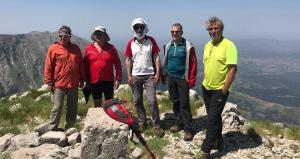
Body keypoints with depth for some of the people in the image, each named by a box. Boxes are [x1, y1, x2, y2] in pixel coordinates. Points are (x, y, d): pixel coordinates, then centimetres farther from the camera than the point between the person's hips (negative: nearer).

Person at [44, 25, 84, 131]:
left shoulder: (76, 48, 7)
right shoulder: (53, 48, -4)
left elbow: (81, 65, 13)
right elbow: (48, 67, -4)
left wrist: (81, 79, 11)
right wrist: (49, 83, -7)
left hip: (73, 84, 4)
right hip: (59, 84, -4)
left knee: (72, 108, 12)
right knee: (57, 107, 1)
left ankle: (69, 128, 26)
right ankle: (52, 128, 17)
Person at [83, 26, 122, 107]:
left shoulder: (111, 48, -1)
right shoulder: (89, 48, 0)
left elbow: (117, 64, 1)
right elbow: (85, 66, 3)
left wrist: (118, 79, -3)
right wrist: (87, 81, 2)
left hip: (108, 81, -1)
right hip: (94, 82, 1)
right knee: (97, 104, 12)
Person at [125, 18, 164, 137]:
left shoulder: (151, 41, -1)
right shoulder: (131, 43, 2)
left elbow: (156, 57, -1)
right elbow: (128, 60, 5)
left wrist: (157, 73, -7)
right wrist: (129, 76, -2)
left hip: (149, 75, -2)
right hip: (135, 76, 2)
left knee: (152, 101, -6)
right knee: (137, 101, 10)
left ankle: (157, 125, 7)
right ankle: (142, 121, 28)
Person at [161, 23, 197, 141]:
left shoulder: (187, 46, -8)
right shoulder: (168, 46, 7)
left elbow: (193, 63, -9)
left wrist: (191, 80, -12)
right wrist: (163, 75, 13)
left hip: (182, 79, -5)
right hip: (170, 78, 5)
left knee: (184, 104, -3)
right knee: (175, 102, 13)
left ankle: (188, 129, 6)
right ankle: (179, 122, 29)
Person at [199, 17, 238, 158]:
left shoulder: (228, 45, -15)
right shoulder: (207, 45, 7)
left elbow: (233, 69, -18)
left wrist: (224, 89, -18)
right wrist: (205, 81, 12)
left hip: (219, 90, -7)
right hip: (206, 88, 7)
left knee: (212, 119, -4)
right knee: (215, 117, 18)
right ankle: (218, 143, 34)